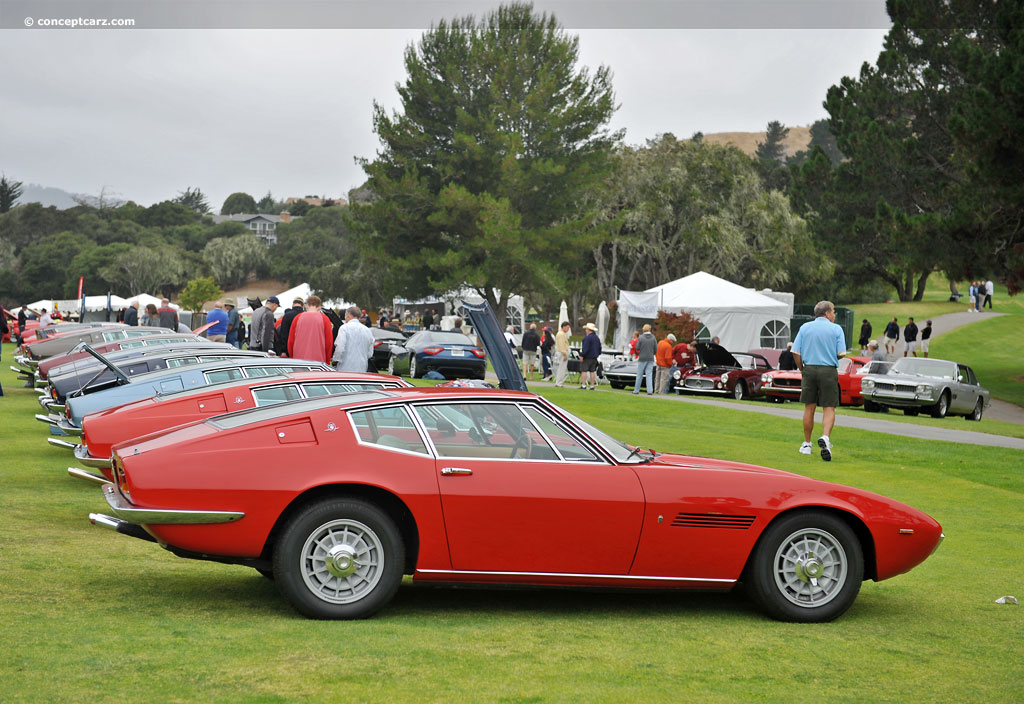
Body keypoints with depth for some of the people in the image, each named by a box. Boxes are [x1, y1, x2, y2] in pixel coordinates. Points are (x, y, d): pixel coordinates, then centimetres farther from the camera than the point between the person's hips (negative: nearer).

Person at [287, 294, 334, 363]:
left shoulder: (298, 318, 7)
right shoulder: (324, 319, 3)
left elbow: (290, 341, 9)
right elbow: (329, 342, 3)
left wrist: (292, 358, 20)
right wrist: (327, 361, 13)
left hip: (299, 359, 2)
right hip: (319, 360, -1)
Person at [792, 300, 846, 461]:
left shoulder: (805, 328, 6)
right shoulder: (836, 329, 0)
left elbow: (796, 352, 1)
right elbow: (841, 354, -5)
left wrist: (801, 369, 12)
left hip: (809, 369, 2)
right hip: (829, 370, -2)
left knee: (809, 408, 10)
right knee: (829, 408, 0)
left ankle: (807, 444, 17)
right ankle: (825, 437, -23)